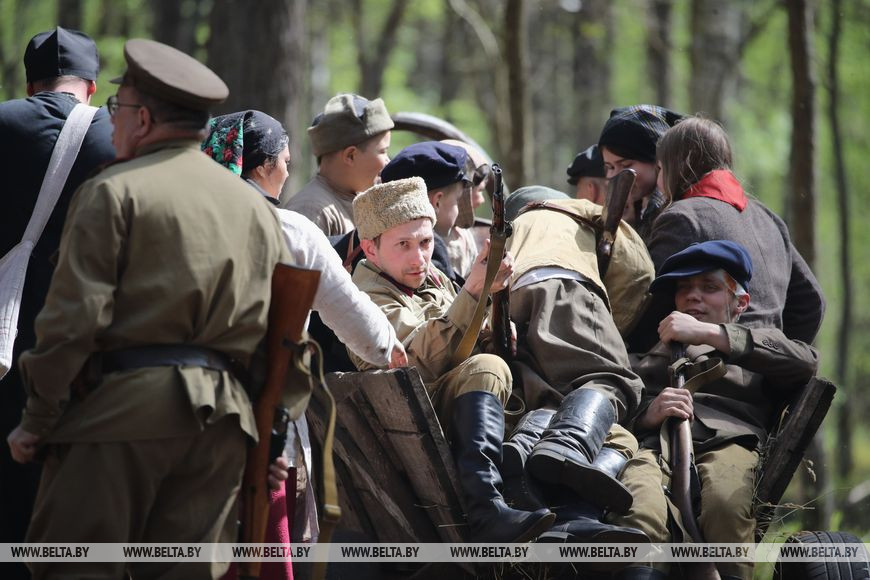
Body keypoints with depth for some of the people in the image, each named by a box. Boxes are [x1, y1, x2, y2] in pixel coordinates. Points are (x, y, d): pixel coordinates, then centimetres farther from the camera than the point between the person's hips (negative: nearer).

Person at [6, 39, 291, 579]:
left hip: (123, 409, -6)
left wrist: (37, 421, -4)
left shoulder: (114, 192, -4)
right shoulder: (257, 206, 16)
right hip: (221, 414, 6)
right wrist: (270, 432, 19)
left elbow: (74, 318, -11)